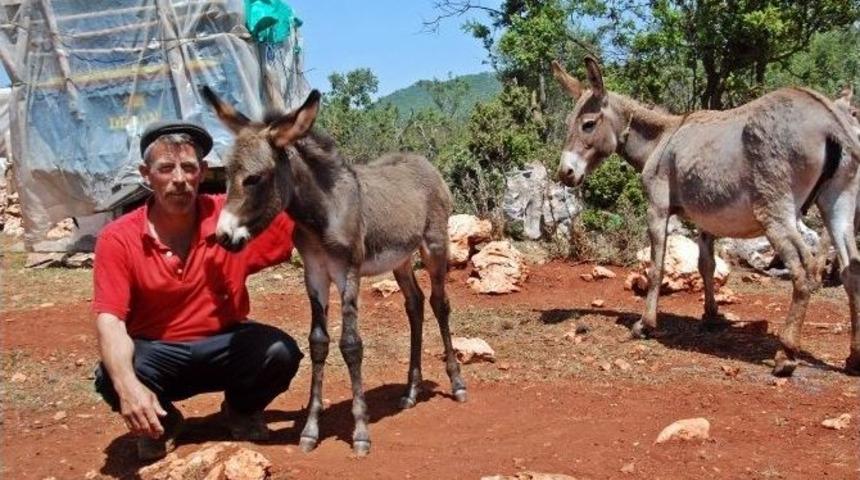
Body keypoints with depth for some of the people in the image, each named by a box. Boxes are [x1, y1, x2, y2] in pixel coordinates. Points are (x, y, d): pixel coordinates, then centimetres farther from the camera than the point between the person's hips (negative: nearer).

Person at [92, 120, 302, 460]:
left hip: (224, 345, 1)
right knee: (110, 379, -32)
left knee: (281, 352, -27)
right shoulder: (118, 239, -15)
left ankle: (241, 410, 9)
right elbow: (109, 319, -22)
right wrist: (127, 383, -40)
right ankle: (160, 423, 6)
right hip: (157, 353, -1)